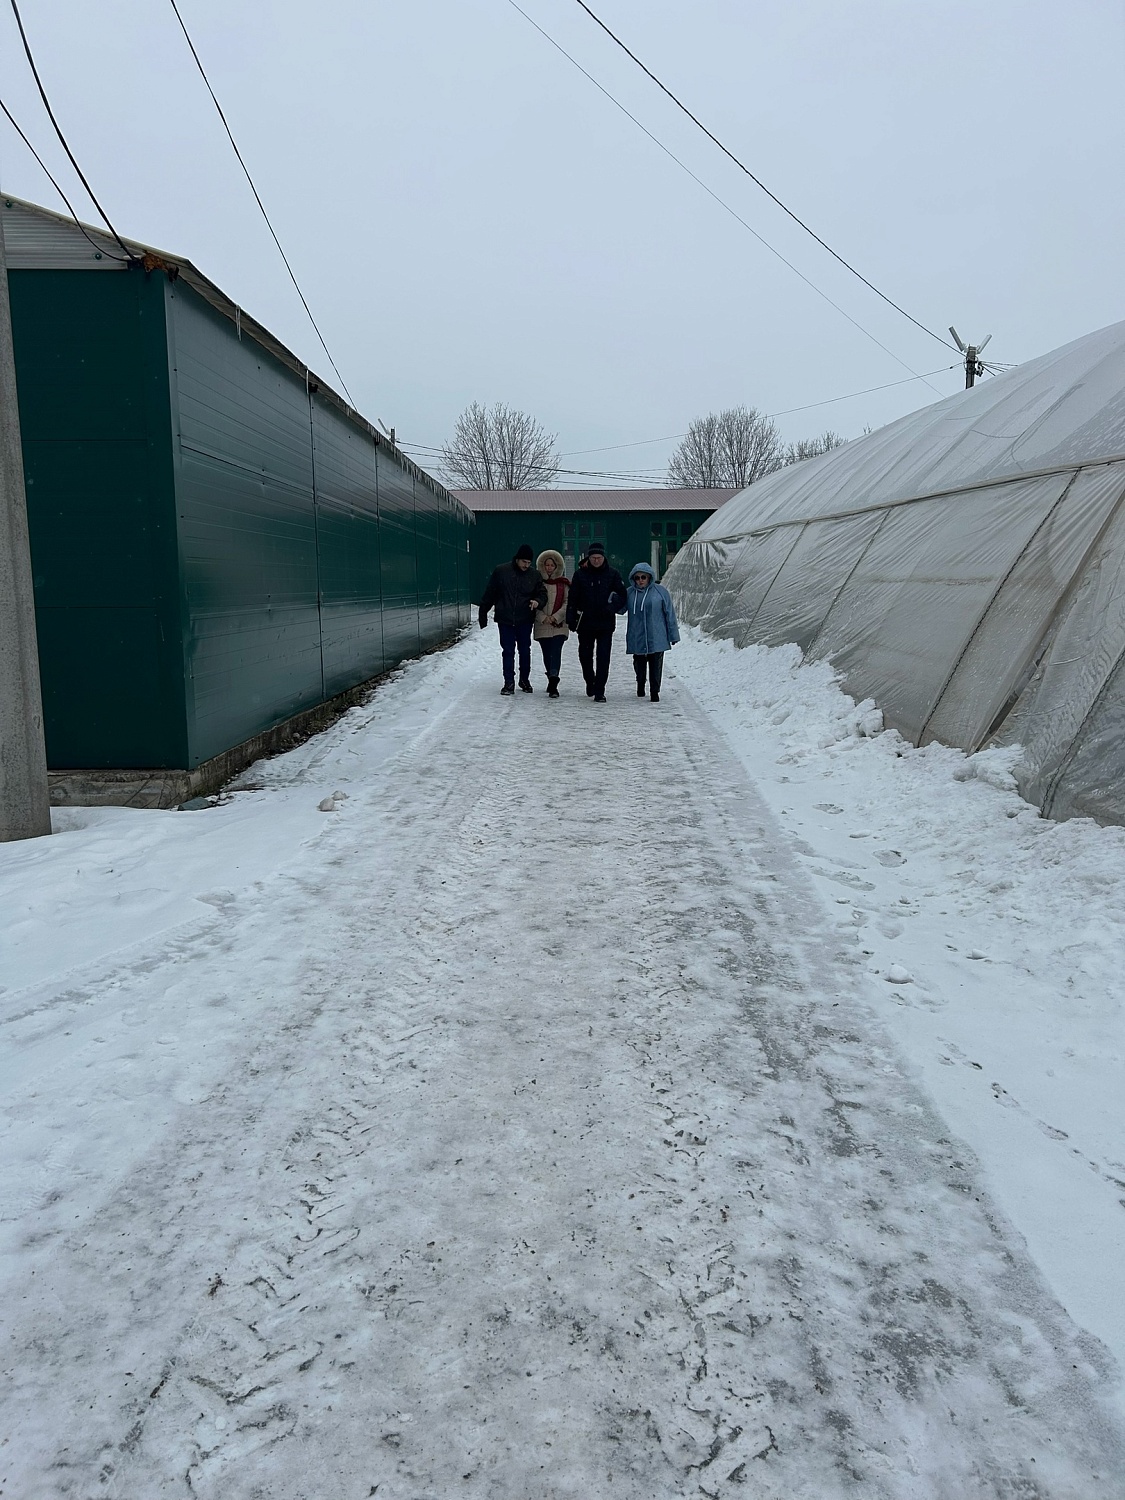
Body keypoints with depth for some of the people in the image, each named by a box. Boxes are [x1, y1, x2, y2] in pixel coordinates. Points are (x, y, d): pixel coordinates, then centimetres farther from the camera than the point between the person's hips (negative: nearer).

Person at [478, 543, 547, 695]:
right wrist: (483, 613, 4)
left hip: (525, 621, 1)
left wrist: (537, 601, -18)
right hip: (505, 620, -1)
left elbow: (542, 593, 6)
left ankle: (525, 680, 24)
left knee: (525, 651, 9)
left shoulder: (534, 576, 2)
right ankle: (509, 682, 5)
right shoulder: (501, 571, -3)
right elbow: (489, 593, 3)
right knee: (508, 651, 0)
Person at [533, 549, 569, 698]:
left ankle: (553, 685, -20)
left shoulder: (563, 583, 6)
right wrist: (543, 617, -9)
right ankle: (552, 680, 28)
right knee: (547, 655, 9)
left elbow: (567, 603, 2)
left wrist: (556, 617, -9)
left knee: (555, 654, -14)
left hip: (559, 625, -2)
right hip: (542, 625, 2)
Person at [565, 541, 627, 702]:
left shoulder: (612, 574, 2)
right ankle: (590, 681, 36)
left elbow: (622, 595, 5)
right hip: (585, 624, 2)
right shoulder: (580, 575, 4)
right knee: (585, 656, 12)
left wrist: (612, 607, -14)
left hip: (605, 624, -2)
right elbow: (572, 598, 6)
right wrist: (571, 619, -2)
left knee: (603, 658, -5)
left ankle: (599, 691, -1)